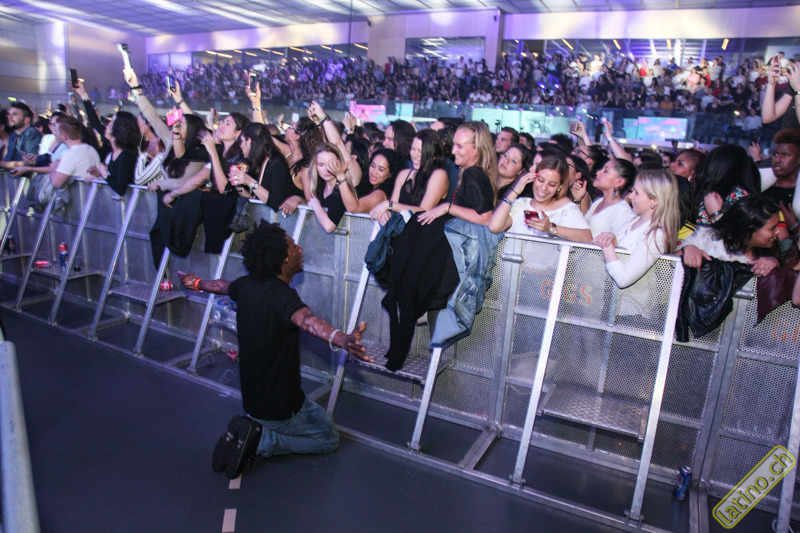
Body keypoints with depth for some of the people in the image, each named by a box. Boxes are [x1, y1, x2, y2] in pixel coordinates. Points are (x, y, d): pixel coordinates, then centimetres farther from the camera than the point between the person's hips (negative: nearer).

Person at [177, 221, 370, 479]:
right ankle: (261, 441, -2)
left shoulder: (246, 285, -5)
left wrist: (197, 282, 42)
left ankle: (251, 431, 10)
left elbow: (221, 285, 18)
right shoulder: (282, 295, -30)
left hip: (251, 398, 8)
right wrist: (342, 339, -72)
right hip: (279, 407, -8)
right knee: (329, 438, 15)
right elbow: (306, 319, -53)